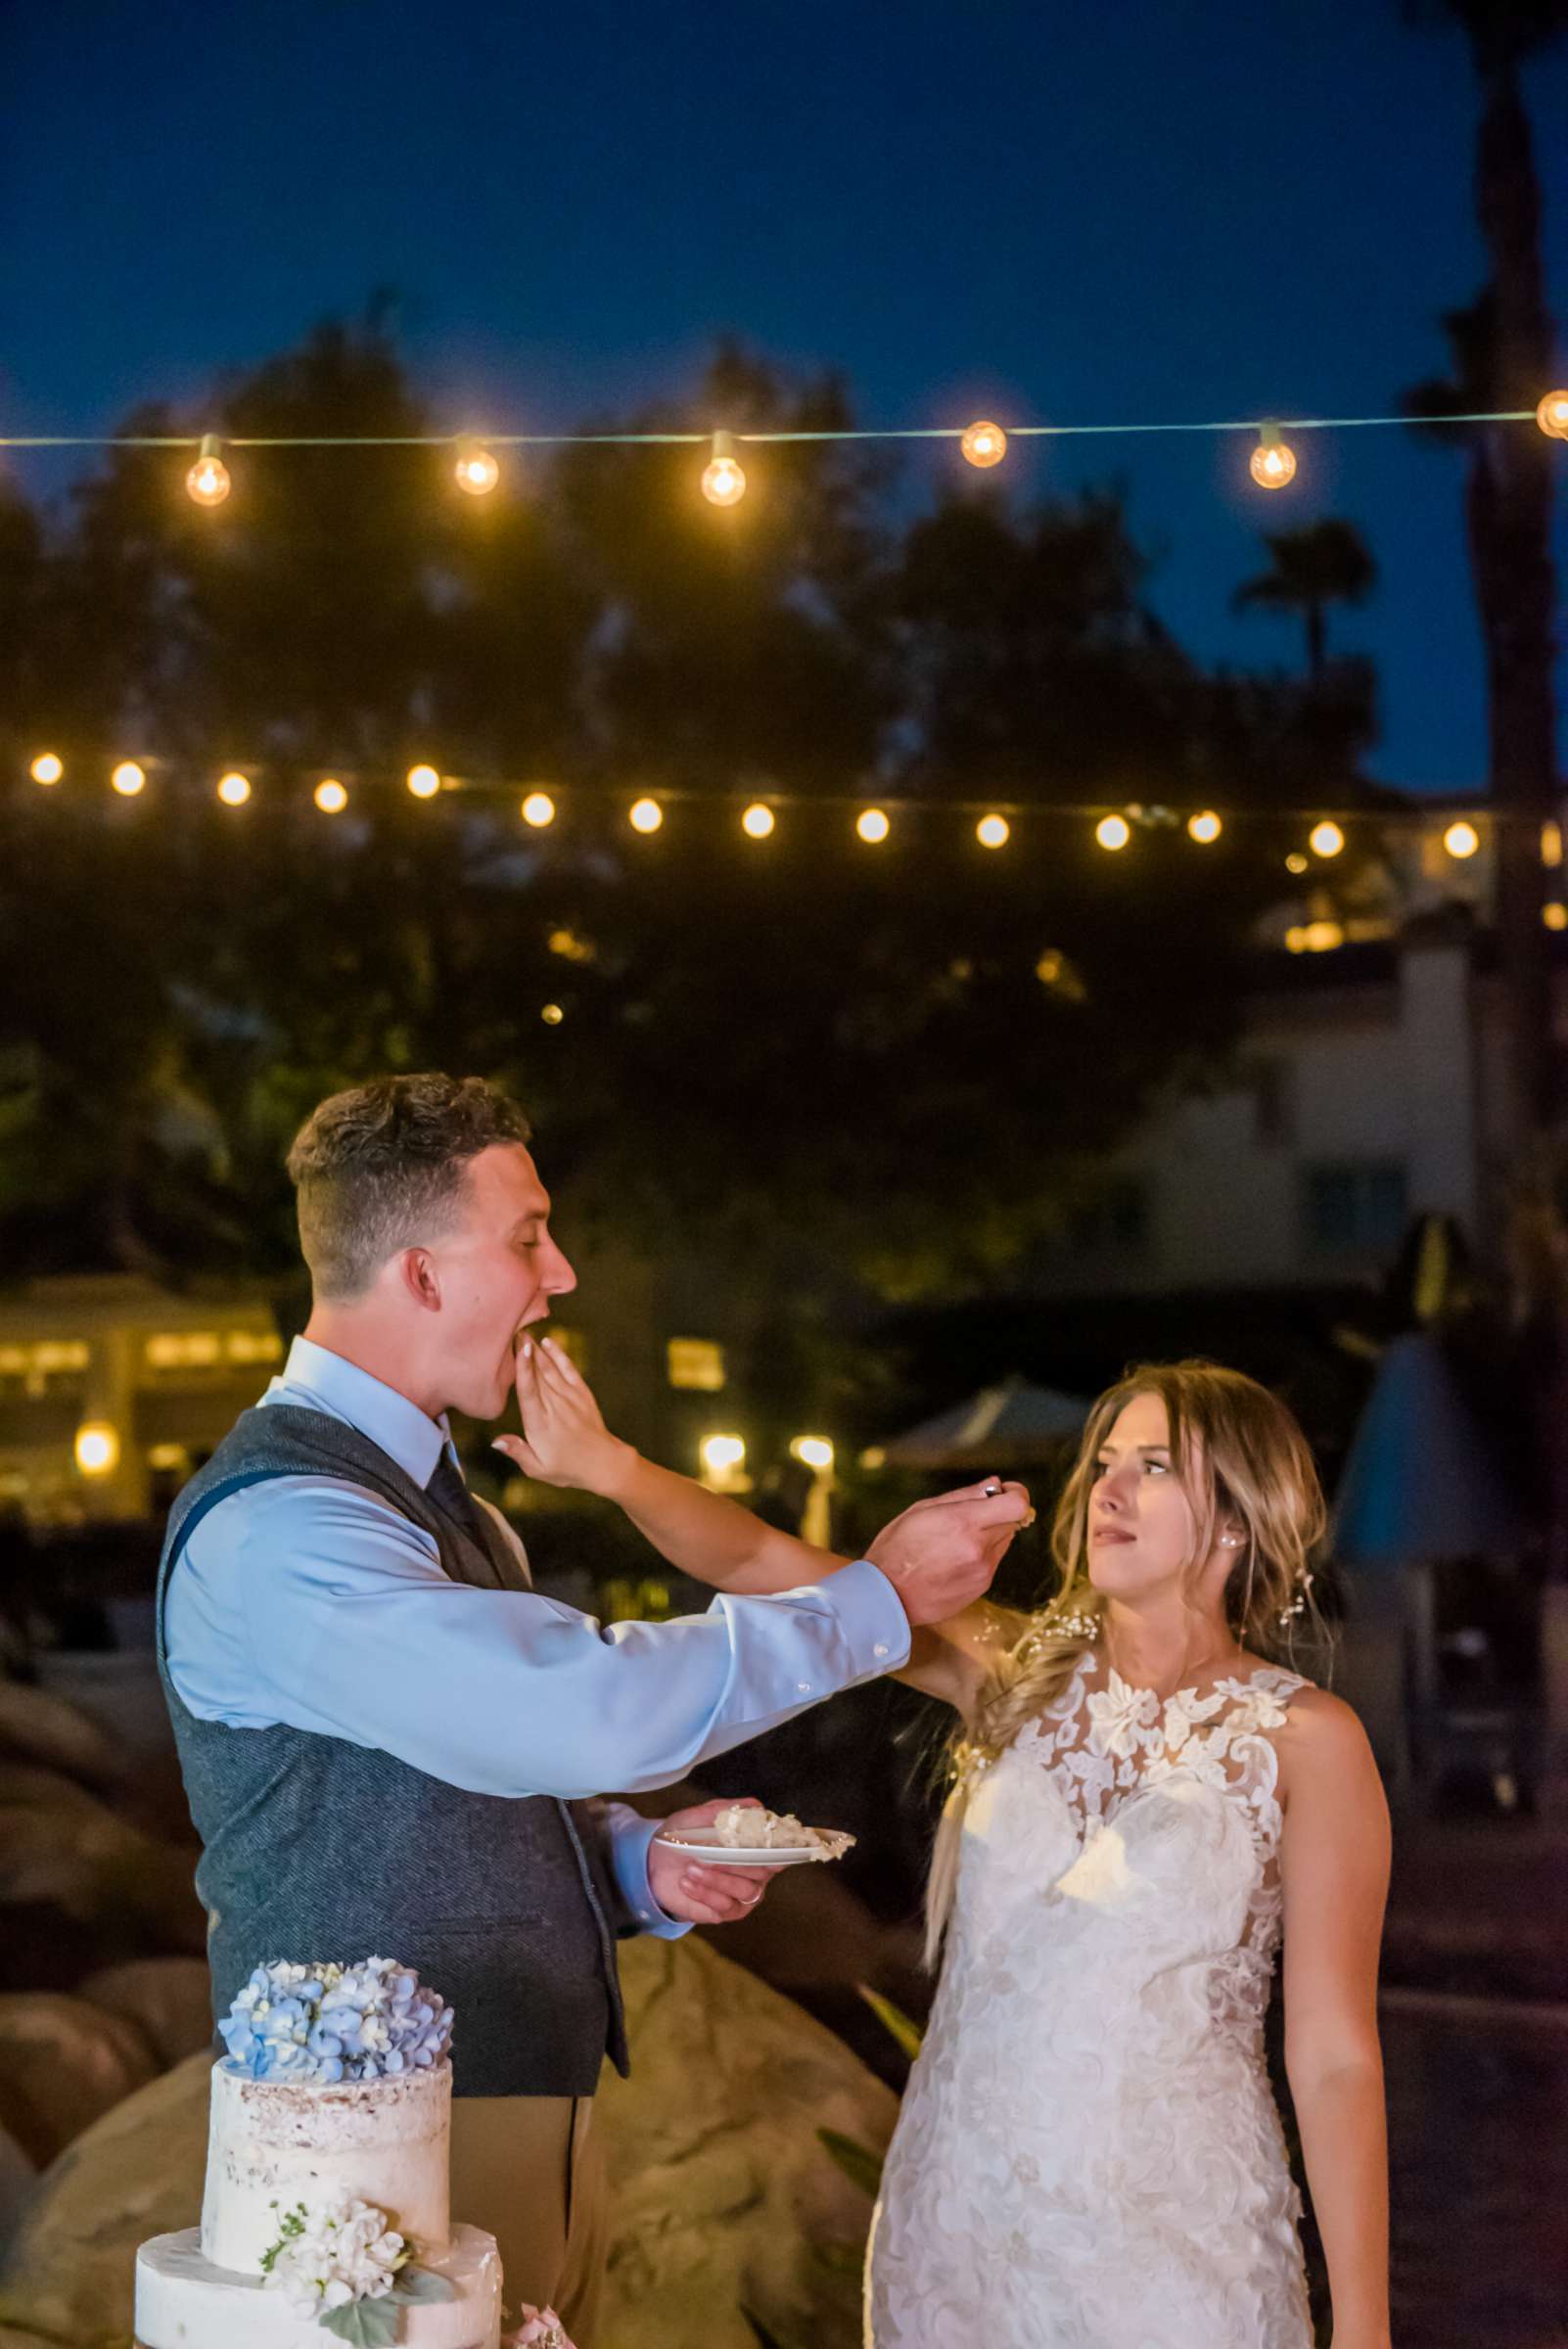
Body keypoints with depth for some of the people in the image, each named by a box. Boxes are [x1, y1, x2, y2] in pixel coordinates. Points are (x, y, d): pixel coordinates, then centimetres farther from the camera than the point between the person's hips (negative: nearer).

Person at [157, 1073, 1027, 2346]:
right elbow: (585, 1710, -27)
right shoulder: (275, 1525, -19)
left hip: (535, 2100, 9)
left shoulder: (434, 1493, 13)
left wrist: (640, 1861, 2)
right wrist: (878, 1598, -18)